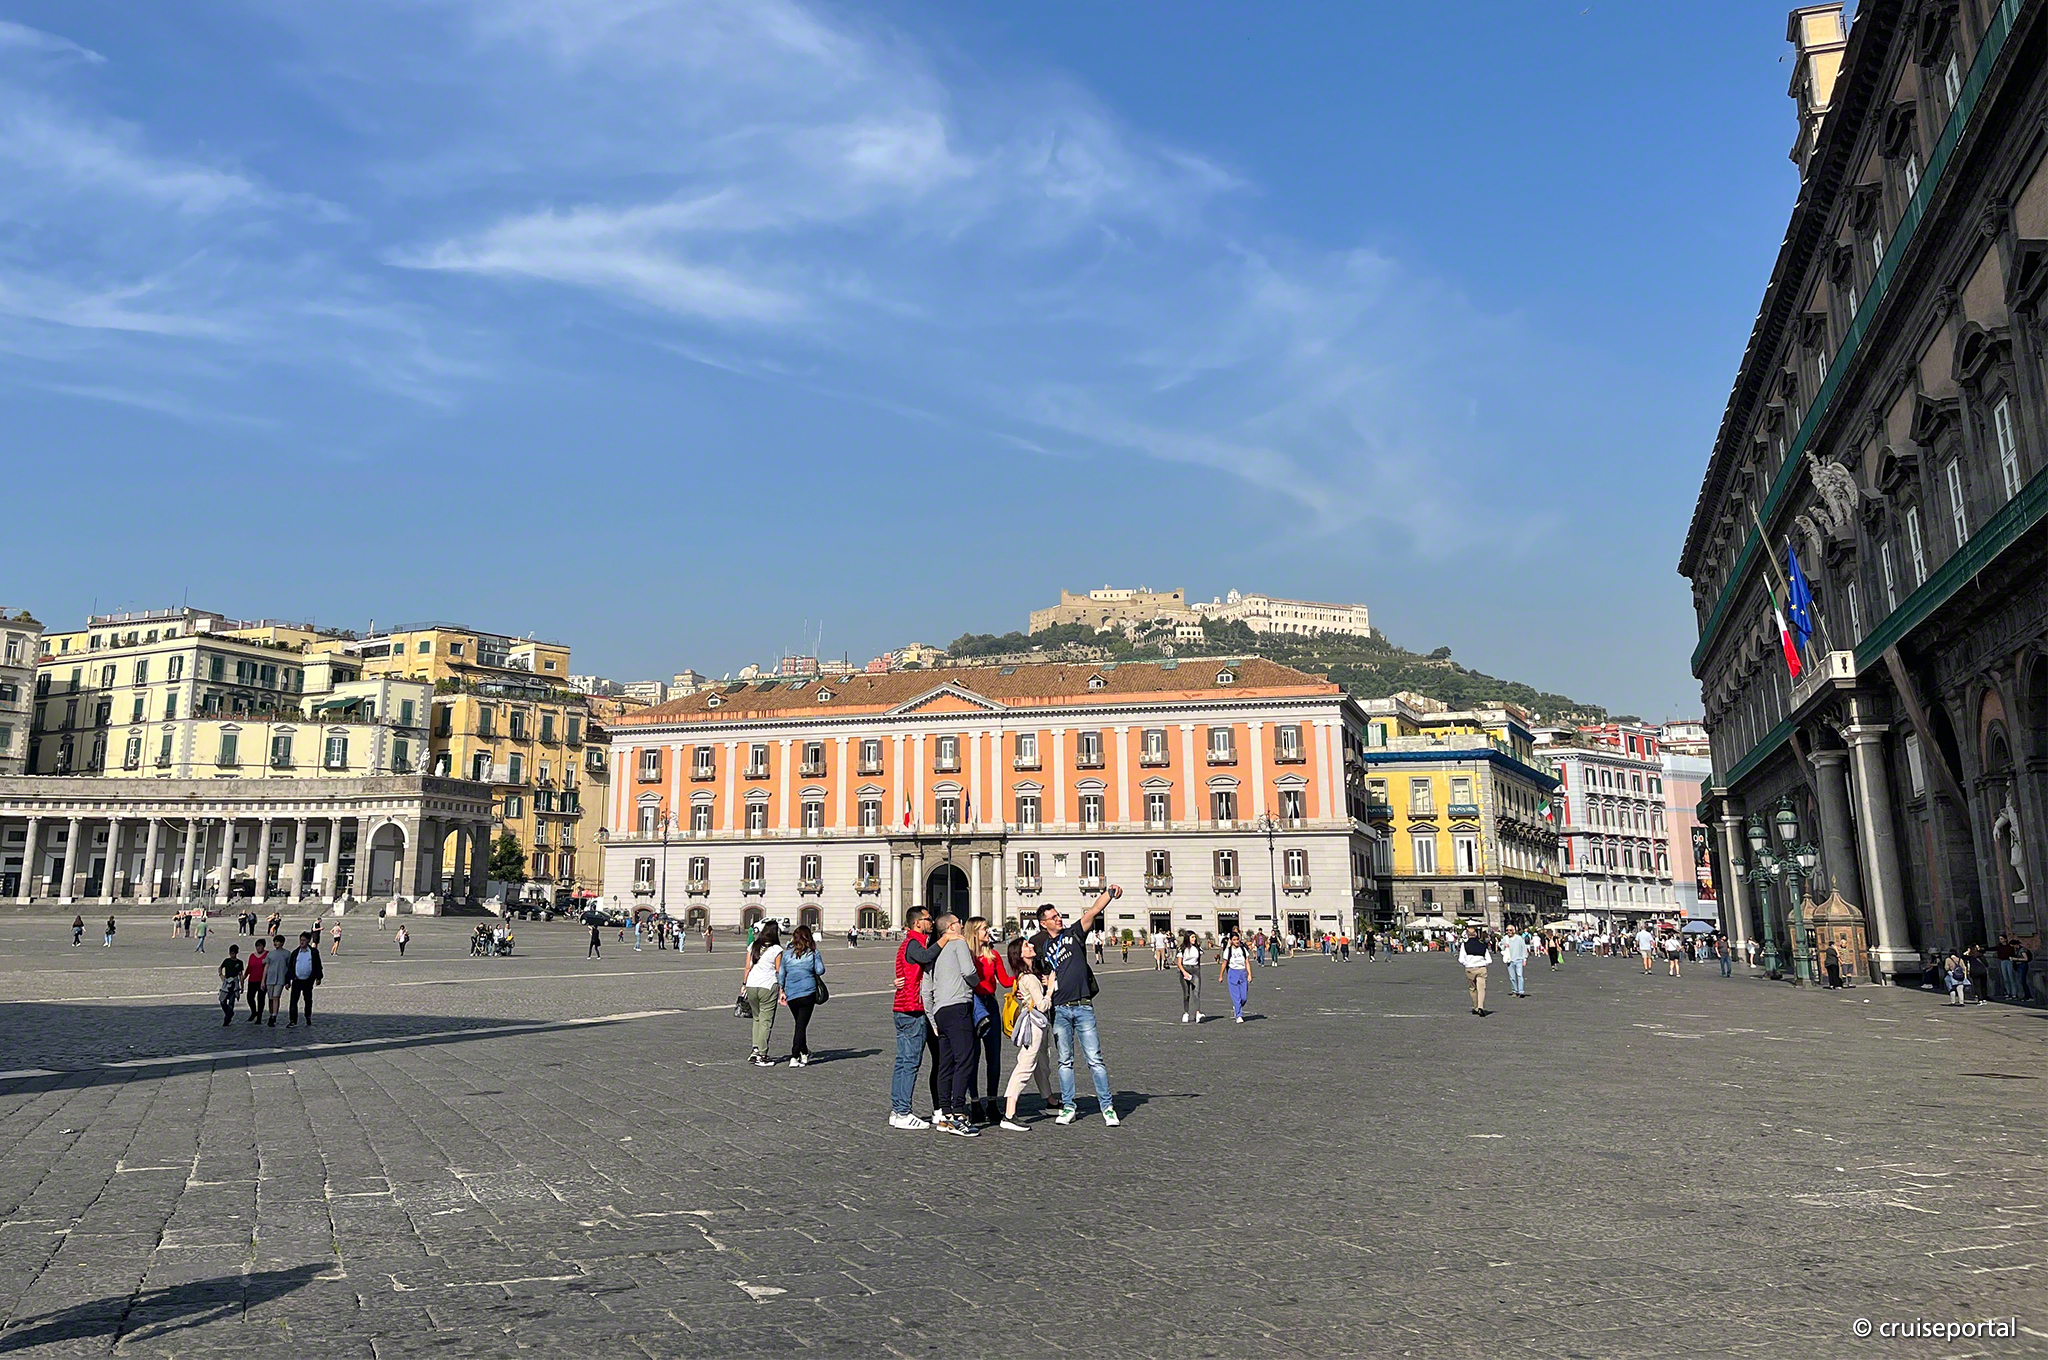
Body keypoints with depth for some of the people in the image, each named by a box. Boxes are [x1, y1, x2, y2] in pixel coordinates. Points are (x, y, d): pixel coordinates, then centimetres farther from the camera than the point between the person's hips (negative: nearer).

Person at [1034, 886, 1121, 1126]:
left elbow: (1093, 911, -7)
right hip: (1059, 1009, 2)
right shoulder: (1042, 947, 11)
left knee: (1094, 1058, -3)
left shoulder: (1073, 933, 6)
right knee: (1065, 1061, 7)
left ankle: (1107, 1106, 2)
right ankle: (1068, 1107, 15)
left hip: (1083, 1007, -2)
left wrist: (1110, 894, -22)